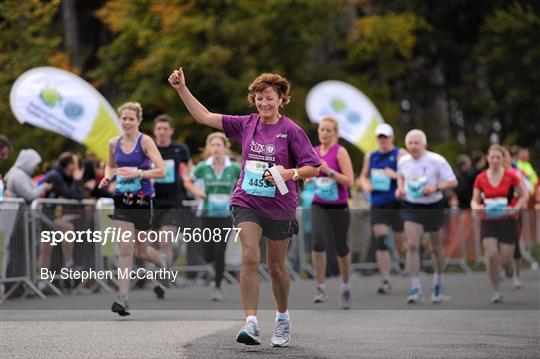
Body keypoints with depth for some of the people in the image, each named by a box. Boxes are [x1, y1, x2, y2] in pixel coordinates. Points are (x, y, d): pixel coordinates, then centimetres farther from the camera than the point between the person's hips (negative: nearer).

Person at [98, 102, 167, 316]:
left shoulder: (145, 141, -8)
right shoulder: (114, 143, 5)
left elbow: (161, 171, -15)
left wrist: (137, 173, -27)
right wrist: (108, 178, 4)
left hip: (142, 201, -3)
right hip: (122, 200, 3)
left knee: (141, 251, 12)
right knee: (125, 250, -8)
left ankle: (162, 265, 46)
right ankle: (123, 299, -9)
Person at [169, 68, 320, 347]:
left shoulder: (291, 130, -7)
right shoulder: (246, 125, 3)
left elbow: (313, 168, -6)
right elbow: (205, 116, 5)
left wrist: (290, 173, -24)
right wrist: (181, 89, -2)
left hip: (279, 207, -2)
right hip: (246, 202, 2)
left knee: (276, 267, 11)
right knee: (250, 257, -17)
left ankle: (282, 318, 35)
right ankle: (251, 324, -21)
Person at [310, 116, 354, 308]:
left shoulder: (340, 152, -8)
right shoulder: (314, 152, 6)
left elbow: (349, 180, -16)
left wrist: (329, 171, -22)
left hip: (339, 206, -2)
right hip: (319, 206, 3)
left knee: (341, 247, 9)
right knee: (318, 242, -20)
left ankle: (346, 286, 32)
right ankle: (320, 287, -11)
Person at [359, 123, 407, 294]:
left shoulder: (400, 154, 0)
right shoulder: (370, 156, 14)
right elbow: (363, 176, 24)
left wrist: (396, 175, -23)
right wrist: (365, 184, 3)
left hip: (397, 203, -3)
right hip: (377, 205, 3)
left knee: (400, 243, 3)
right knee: (381, 241, -9)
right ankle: (385, 280, -8)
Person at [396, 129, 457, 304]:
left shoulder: (437, 161, -15)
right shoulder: (403, 161, -2)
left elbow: (453, 182, -13)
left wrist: (436, 188, -29)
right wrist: (400, 188, 1)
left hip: (433, 207, -2)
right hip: (411, 207, 2)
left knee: (436, 247, 12)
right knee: (412, 245, -15)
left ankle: (438, 283, 36)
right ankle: (415, 289, -13)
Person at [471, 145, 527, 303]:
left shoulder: (511, 176, -4)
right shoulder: (480, 178, 1)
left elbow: (523, 196, 4)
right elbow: (474, 201, 9)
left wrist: (515, 208, -12)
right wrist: (477, 207, -14)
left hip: (507, 221, -1)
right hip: (488, 222, 1)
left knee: (504, 261, -4)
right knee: (491, 255, -17)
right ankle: (496, 291, -2)